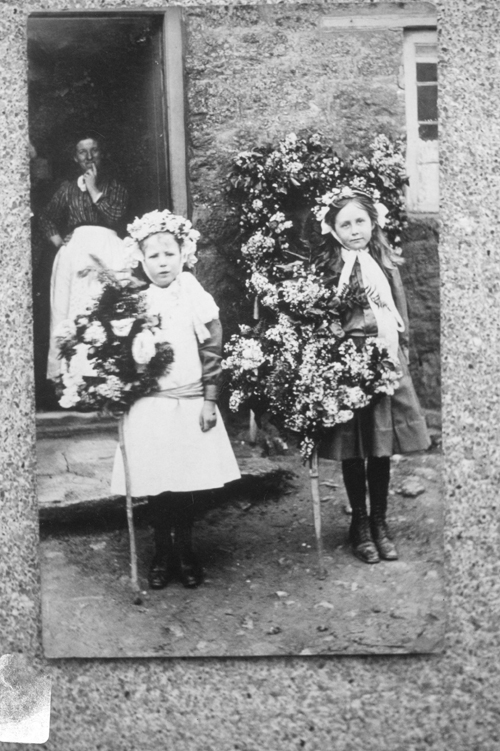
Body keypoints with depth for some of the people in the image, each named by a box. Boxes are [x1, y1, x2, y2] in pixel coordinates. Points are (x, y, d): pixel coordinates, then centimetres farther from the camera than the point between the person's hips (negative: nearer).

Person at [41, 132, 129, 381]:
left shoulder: (115, 187, 10)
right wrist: (59, 242, 2)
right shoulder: (68, 188, 13)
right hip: (75, 253, 1)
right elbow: (47, 219, 17)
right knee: (72, 308, -4)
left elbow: (115, 217, -6)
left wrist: (94, 190, -3)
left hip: (107, 252, -1)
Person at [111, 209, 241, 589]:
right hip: (149, 405, 1)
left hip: (192, 402, -1)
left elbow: (212, 351, -1)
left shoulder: (195, 297, -1)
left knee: (191, 482, 3)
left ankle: (185, 550, 23)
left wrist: (210, 401, -4)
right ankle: (162, 553, 22)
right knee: (157, 485, 3)